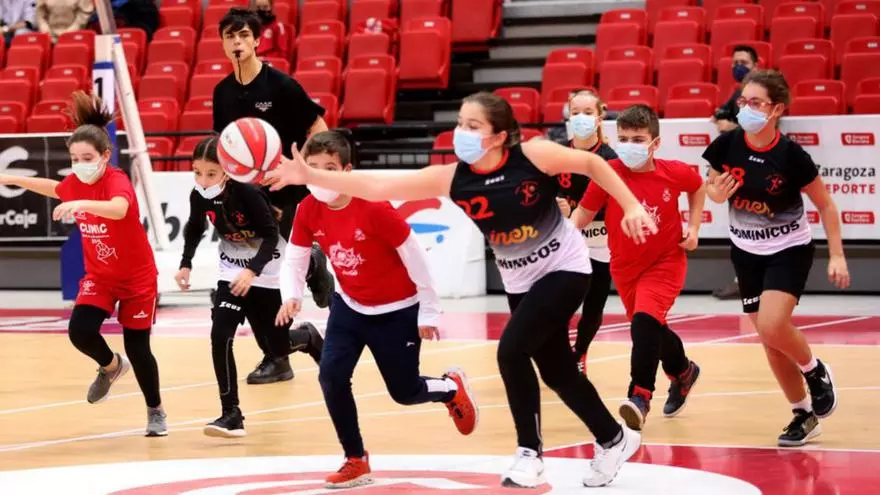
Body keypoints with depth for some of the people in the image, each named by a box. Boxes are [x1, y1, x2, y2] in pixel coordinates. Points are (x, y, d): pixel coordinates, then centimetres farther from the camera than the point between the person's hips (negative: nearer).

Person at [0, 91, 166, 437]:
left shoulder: (117, 181, -27)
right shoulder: (75, 183, -8)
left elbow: (119, 209, -52)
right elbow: (54, 189, 19)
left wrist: (82, 204, -67)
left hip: (137, 278, -5)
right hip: (99, 276, 5)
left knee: (137, 349, 0)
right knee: (80, 331, -17)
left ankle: (156, 412, 24)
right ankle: (111, 366, 17)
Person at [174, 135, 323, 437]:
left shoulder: (246, 192, -28)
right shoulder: (199, 195, -13)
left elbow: (271, 235, -25)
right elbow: (194, 229, 8)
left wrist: (252, 270, -37)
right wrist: (186, 264, -3)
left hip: (268, 273, -4)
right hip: (233, 272, 4)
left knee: (276, 347, 6)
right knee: (220, 336, -17)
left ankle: (309, 338, 43)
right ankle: (231, 414, -11)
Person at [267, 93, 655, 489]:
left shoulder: (533, 156, -24)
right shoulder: (452, 179, -16)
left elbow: (591, 163, -8)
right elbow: (377, 188, -20)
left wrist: (632, 207, -11)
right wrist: (309, 176, -28)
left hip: (565, 268, -5)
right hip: (520, 282, 5)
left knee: (511, 351, -20)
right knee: (557, 374, 12)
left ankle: (529, 453, -4)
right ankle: (615, 440, 35)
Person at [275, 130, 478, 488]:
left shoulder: (374, 208, -29)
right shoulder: (308, 211, -13)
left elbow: (414, 256, -20)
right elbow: (294, 259, -2)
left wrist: (429, 311, -13)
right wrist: (291, 296, -24)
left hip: (397, 310, -4)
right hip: (349, 306, 5)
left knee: (404, 392, 6)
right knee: (331, 377, -13)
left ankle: (452, 388, 42)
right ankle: (356, 462, 3)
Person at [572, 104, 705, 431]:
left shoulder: (674, 173, -14)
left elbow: (698, 186, 9)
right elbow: (584, 213, -15)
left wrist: (694, 227, -1)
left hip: (665, 261, -3)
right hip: (625, 266, 3)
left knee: (645, 321, -26)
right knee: (651, 330, 19)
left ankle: (640, 397, -21)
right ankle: (683, 373, 49)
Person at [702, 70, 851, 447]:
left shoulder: (791, 155, -21)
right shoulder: (727, 145, -13)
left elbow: (825, 205, -9)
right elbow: (711, 186, 6)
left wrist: (836, 256, -12)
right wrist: (717, 193, -18)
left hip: (789, 250, -4)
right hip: (746, 252, 4)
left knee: (772, 325, -24)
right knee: (770, 341, 6)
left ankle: (816, 372, 6)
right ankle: (804, 414, 23)